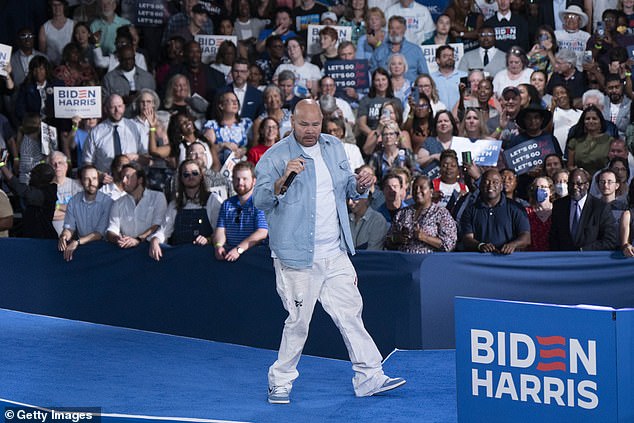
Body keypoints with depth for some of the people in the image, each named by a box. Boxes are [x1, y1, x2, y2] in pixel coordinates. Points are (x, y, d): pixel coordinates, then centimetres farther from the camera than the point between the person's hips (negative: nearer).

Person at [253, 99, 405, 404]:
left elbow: (346, 187, 22)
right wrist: (283, 179, -35)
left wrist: (360, 185, -1)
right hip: (298, 258, -6)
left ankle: (368, 378, 14)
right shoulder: (275, 157, -9)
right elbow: (260, 200, -17)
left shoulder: (334, 147, 11)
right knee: (298, 322, -2)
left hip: (335, 254, 6)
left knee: (350, 313, 8)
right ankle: (280, 383, 12)